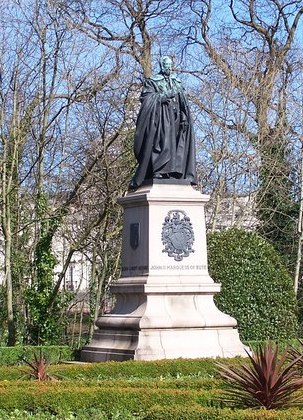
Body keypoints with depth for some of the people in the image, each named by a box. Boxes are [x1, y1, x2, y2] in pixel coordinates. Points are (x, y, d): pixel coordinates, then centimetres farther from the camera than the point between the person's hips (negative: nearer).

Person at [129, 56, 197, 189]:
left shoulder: (177, 83, 22)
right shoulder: (152, 82, 9)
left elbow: (183, 103, 15)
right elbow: (145, 97, -6)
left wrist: (184, 118, 2)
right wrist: (164, 96, -11)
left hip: (174, 117, 5)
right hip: (160, 117, -5)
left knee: (175, 144, -5)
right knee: (161, 142, -18)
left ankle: (174, 172, -7)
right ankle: (158, 171, -22)